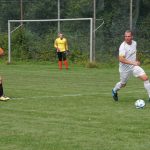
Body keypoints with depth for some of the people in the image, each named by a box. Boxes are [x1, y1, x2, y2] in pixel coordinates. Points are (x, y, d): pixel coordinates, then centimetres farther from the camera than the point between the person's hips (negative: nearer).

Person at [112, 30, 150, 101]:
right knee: (123, 84, 14)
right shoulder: (123, 46, -23)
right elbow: (121, 59, -34)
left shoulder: (134, 43, -1)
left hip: (134, 66, 5)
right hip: (125, 68, -5)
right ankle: (114, 91, 48)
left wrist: (137, 61, 12)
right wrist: (133, 62, -36)